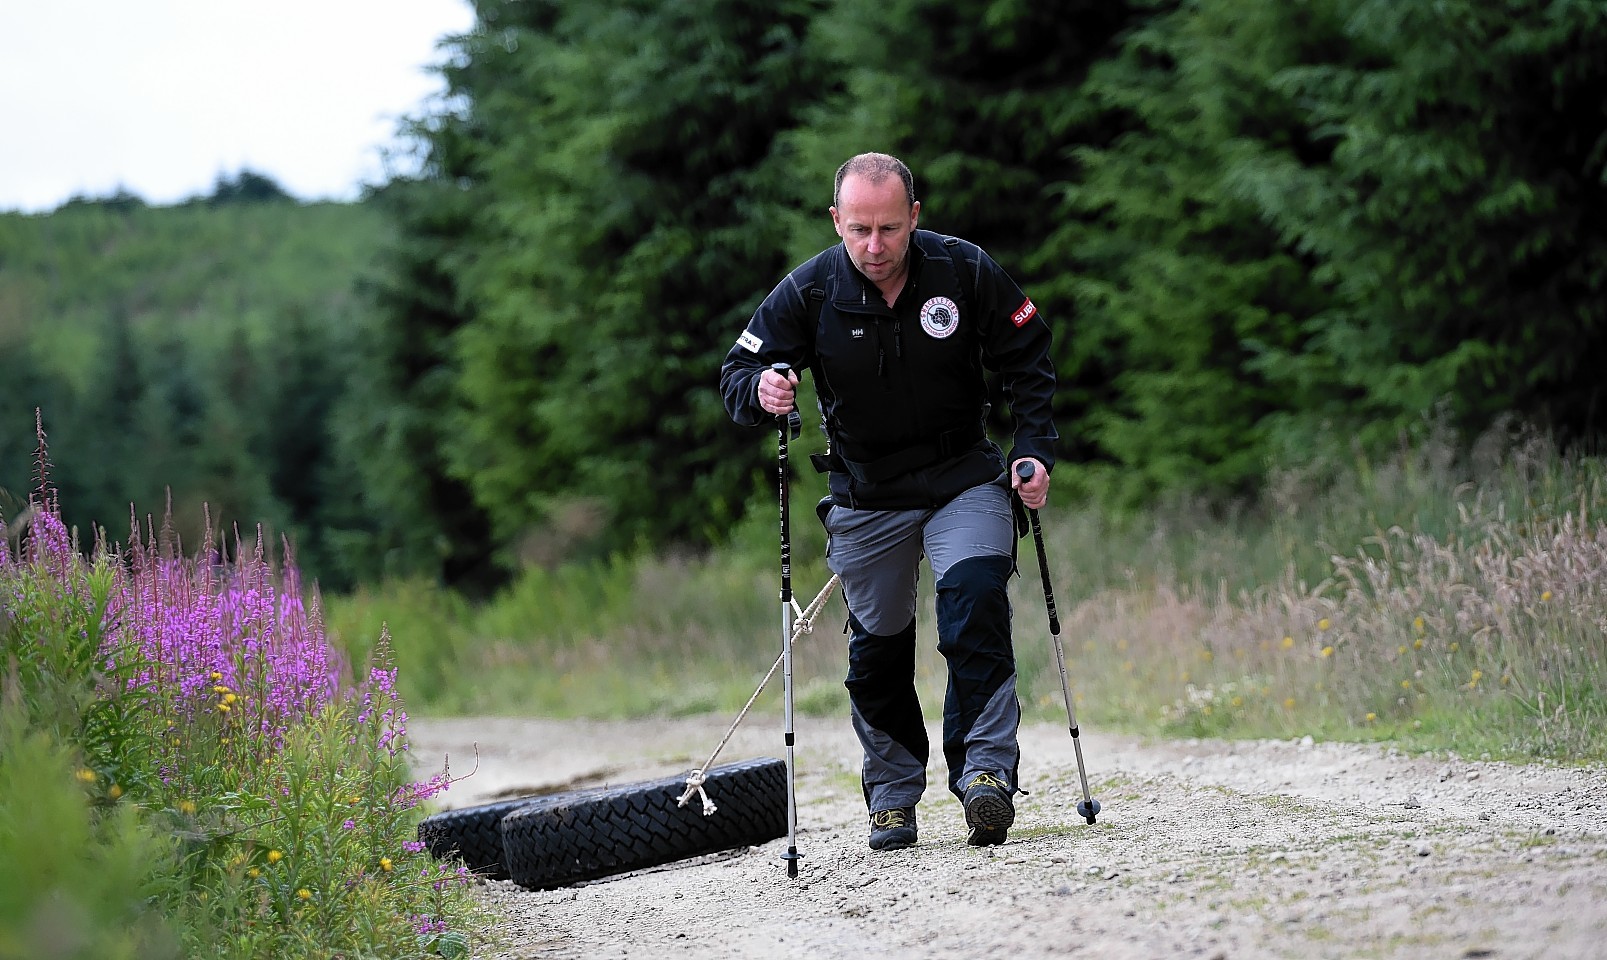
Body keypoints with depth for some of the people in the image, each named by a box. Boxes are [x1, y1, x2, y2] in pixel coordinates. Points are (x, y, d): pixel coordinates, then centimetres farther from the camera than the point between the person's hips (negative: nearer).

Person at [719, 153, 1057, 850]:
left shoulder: (965, 272, -13)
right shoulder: (808, 293, -13)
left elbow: (1028, 363, -1)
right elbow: (736, 374, -8)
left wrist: (1035, 452, -12)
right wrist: (762, 391, -31)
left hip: (965, 478, -1)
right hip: (866, 497, 1)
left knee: (976, 608, -22)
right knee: (879, 646, 7)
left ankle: (986, 769, -22)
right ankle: (892, 794, 22)